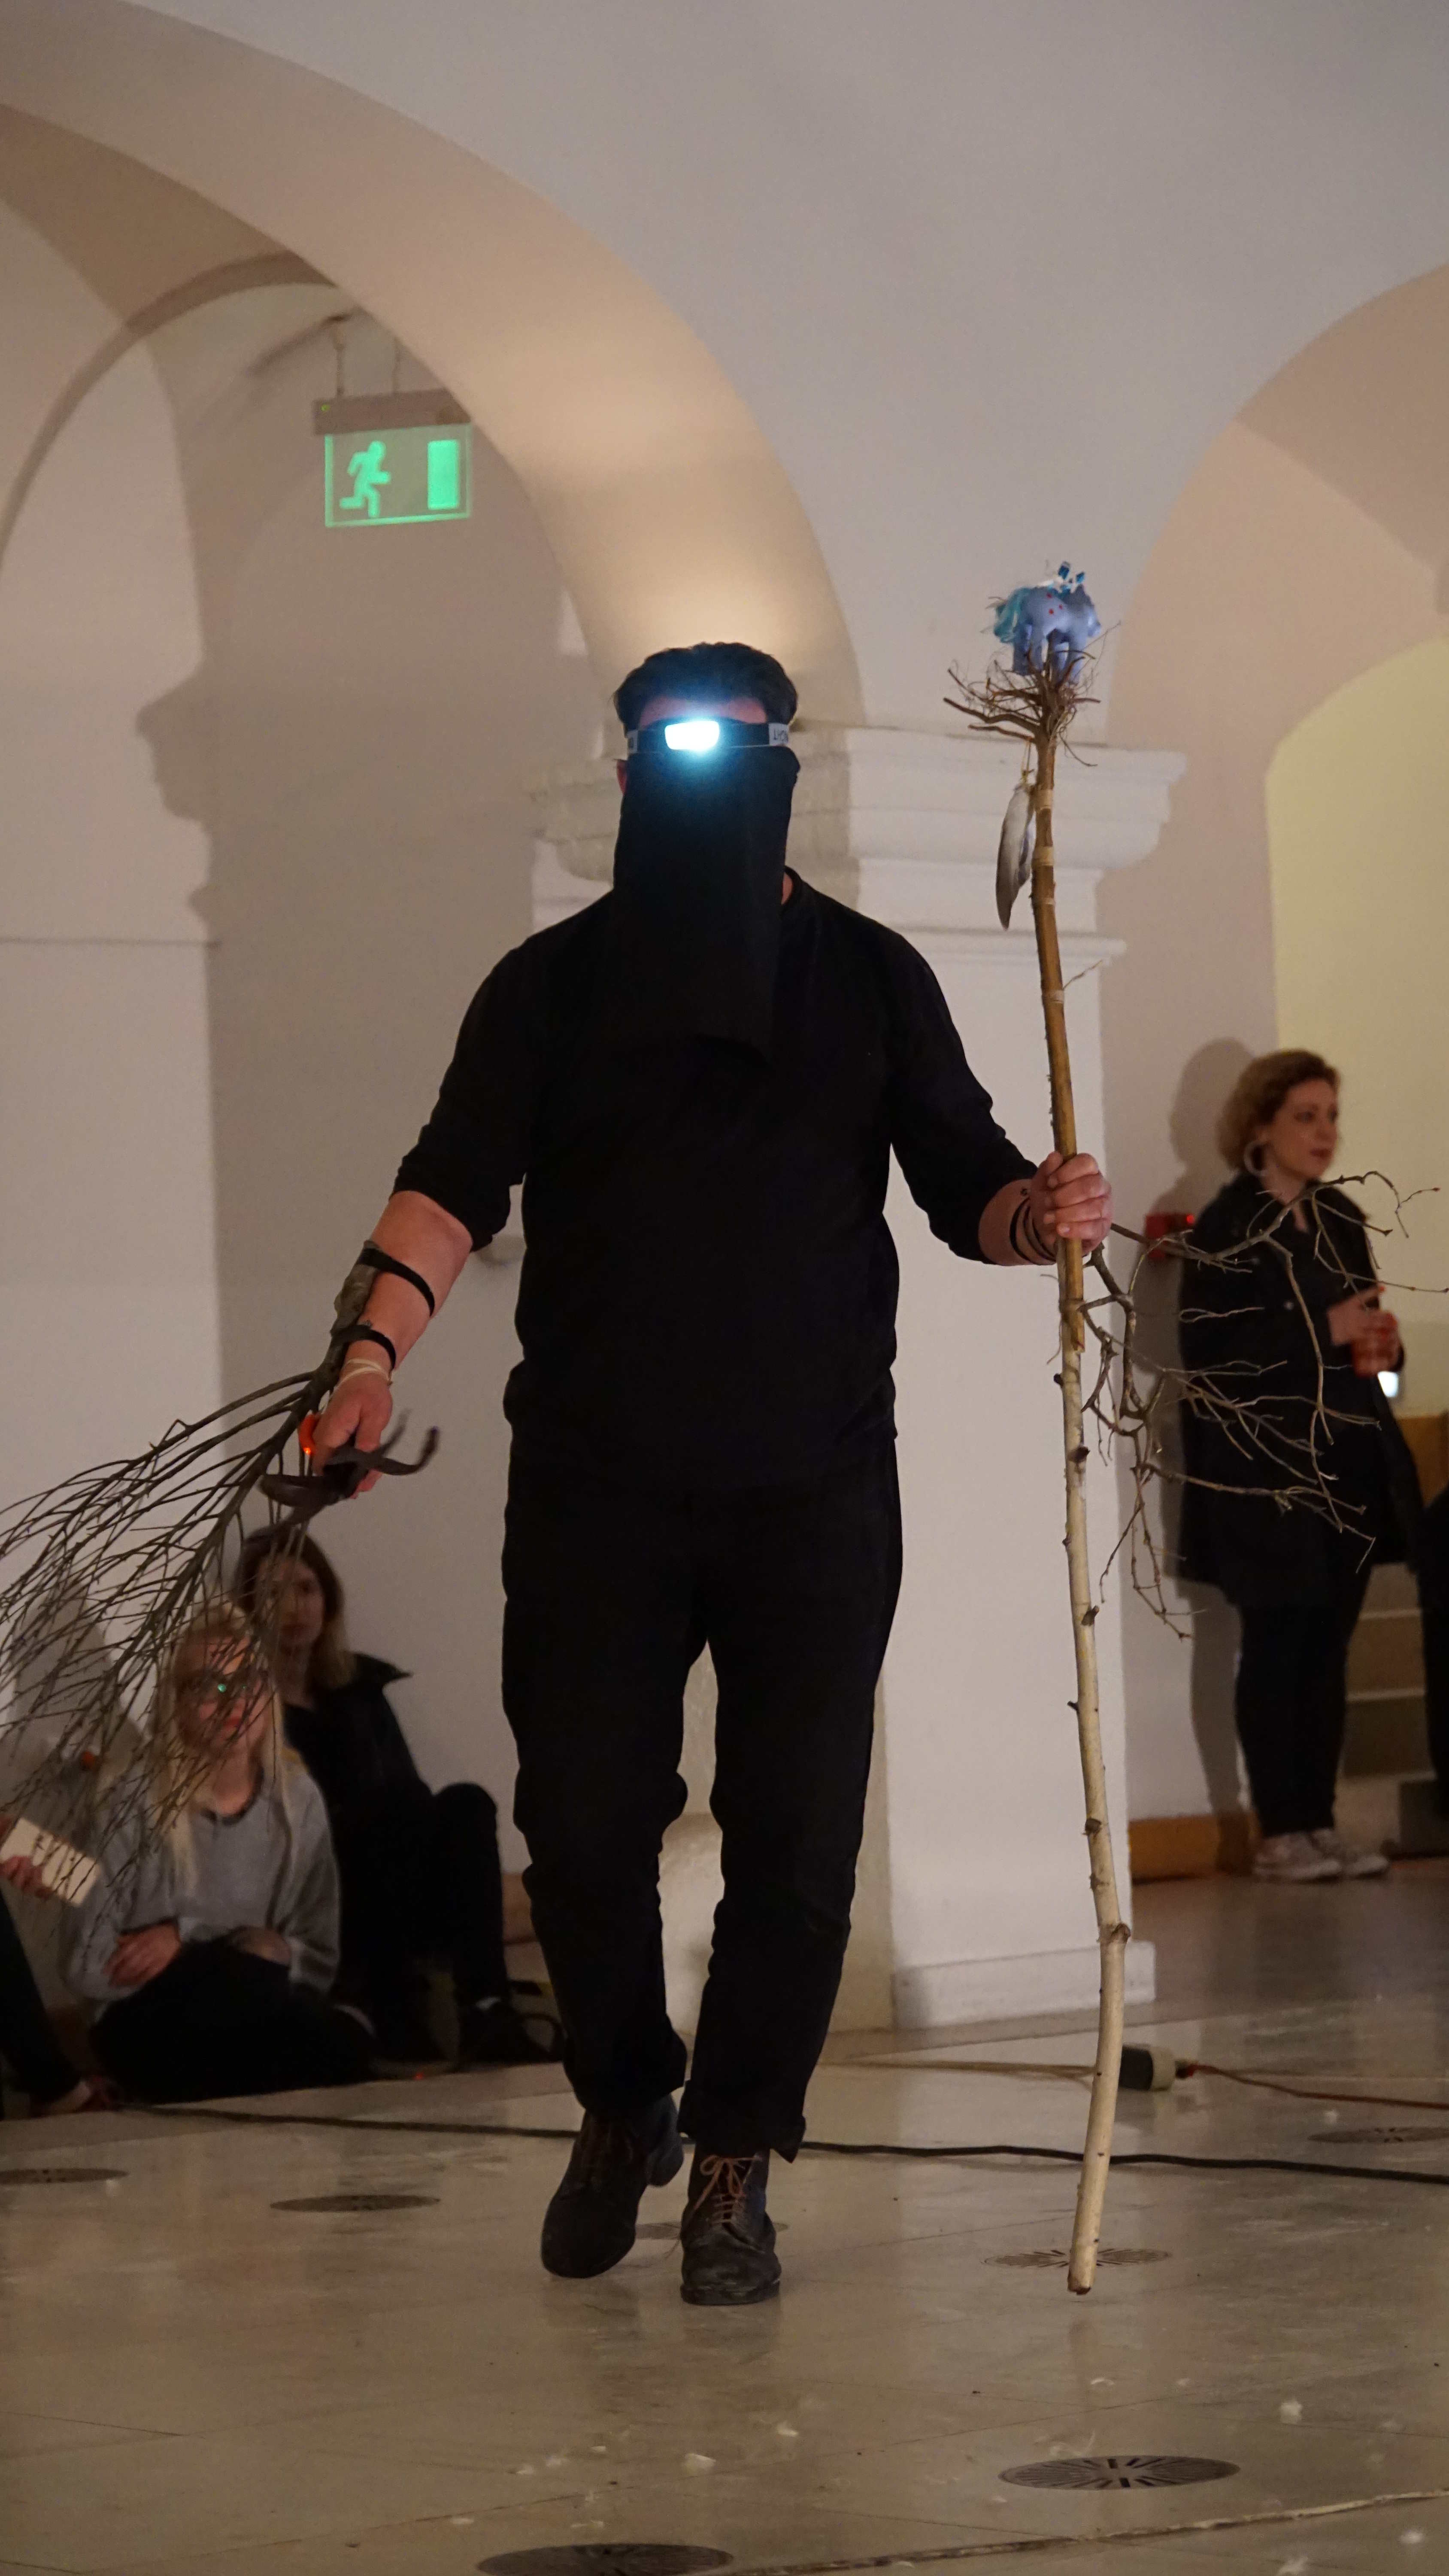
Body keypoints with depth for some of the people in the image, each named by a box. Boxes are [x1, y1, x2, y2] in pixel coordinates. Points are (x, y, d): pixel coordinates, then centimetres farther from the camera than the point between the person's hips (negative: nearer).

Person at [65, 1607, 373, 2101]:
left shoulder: (298, 1802, 1)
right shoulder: (139, 1807, -9)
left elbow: (318, 1962, 4)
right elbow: (88, 1971, -8)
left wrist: (187, 1940, -12)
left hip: (254, 2021, 4)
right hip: (151, 2029, -4)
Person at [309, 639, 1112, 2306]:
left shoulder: (867, 977, 10)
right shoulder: (552, 984, 9)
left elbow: (964, 1185, 8)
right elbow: (454, 1180, 1)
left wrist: (1041, 1212, -15)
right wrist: (376, 1352, -15)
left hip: (813, 1491, 0)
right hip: (594, 1488, 0)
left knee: (794, 1838, -4)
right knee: (581, 1827, 0)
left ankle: (735, 2167, 9)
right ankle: (621, 2110, 25)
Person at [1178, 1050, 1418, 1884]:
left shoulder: (1342, 1219, 13)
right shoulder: (1227, 1230, -9)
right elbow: (1208, 1350, -18)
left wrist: (1381, 1346, 1)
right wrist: (1326, 1334, -20)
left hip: (1350, 1469, 7)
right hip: (1268, 1477, -6)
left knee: (1329, 1648, 7)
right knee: (1278, 1648, -2)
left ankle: (1321, 1824, 11)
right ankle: (1280, 1833, 2)